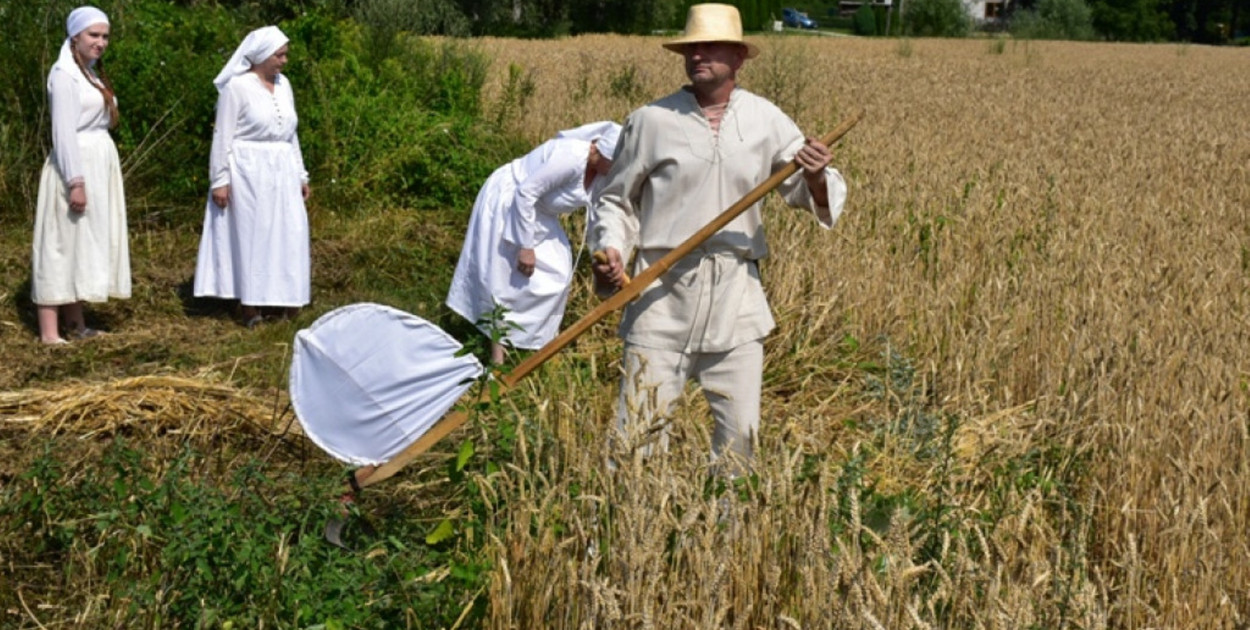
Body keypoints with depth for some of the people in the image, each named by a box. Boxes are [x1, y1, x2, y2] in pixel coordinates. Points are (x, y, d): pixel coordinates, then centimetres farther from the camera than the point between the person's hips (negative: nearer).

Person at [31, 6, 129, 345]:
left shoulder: (91, 72, 17)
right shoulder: (65, 73, -12)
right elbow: (63, 132, -18)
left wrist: (92, 178, 15)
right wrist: (76, 181, -24)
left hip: (100, 165, 9)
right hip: (76, 165, -9)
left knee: (84, 244, 12)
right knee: (61, 245, -8)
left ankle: (76, 323, 18)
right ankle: (48, 332, -7)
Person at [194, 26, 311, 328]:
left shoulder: (283, 85, 11)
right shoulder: (237, 86, -8)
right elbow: (223, 136, -8)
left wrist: (301, 175, 16)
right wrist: (219, 179, -13)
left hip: (282, 173, 6)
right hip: (248, 173, -6)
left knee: (288, 234, 4)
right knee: (250, 234, -1)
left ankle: (287, 299, 10)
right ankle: (249, 304, 5)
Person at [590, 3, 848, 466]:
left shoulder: (766, 121, 4)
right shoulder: (651, 120, -2)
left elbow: (816, 198, 9)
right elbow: (617, 200, 8)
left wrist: (816, 179, -14)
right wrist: (611, 250, -10)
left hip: (736, 295, 2)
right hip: (663, 293, -2)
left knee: (740, 431, 9)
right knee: (639, 428, 0)